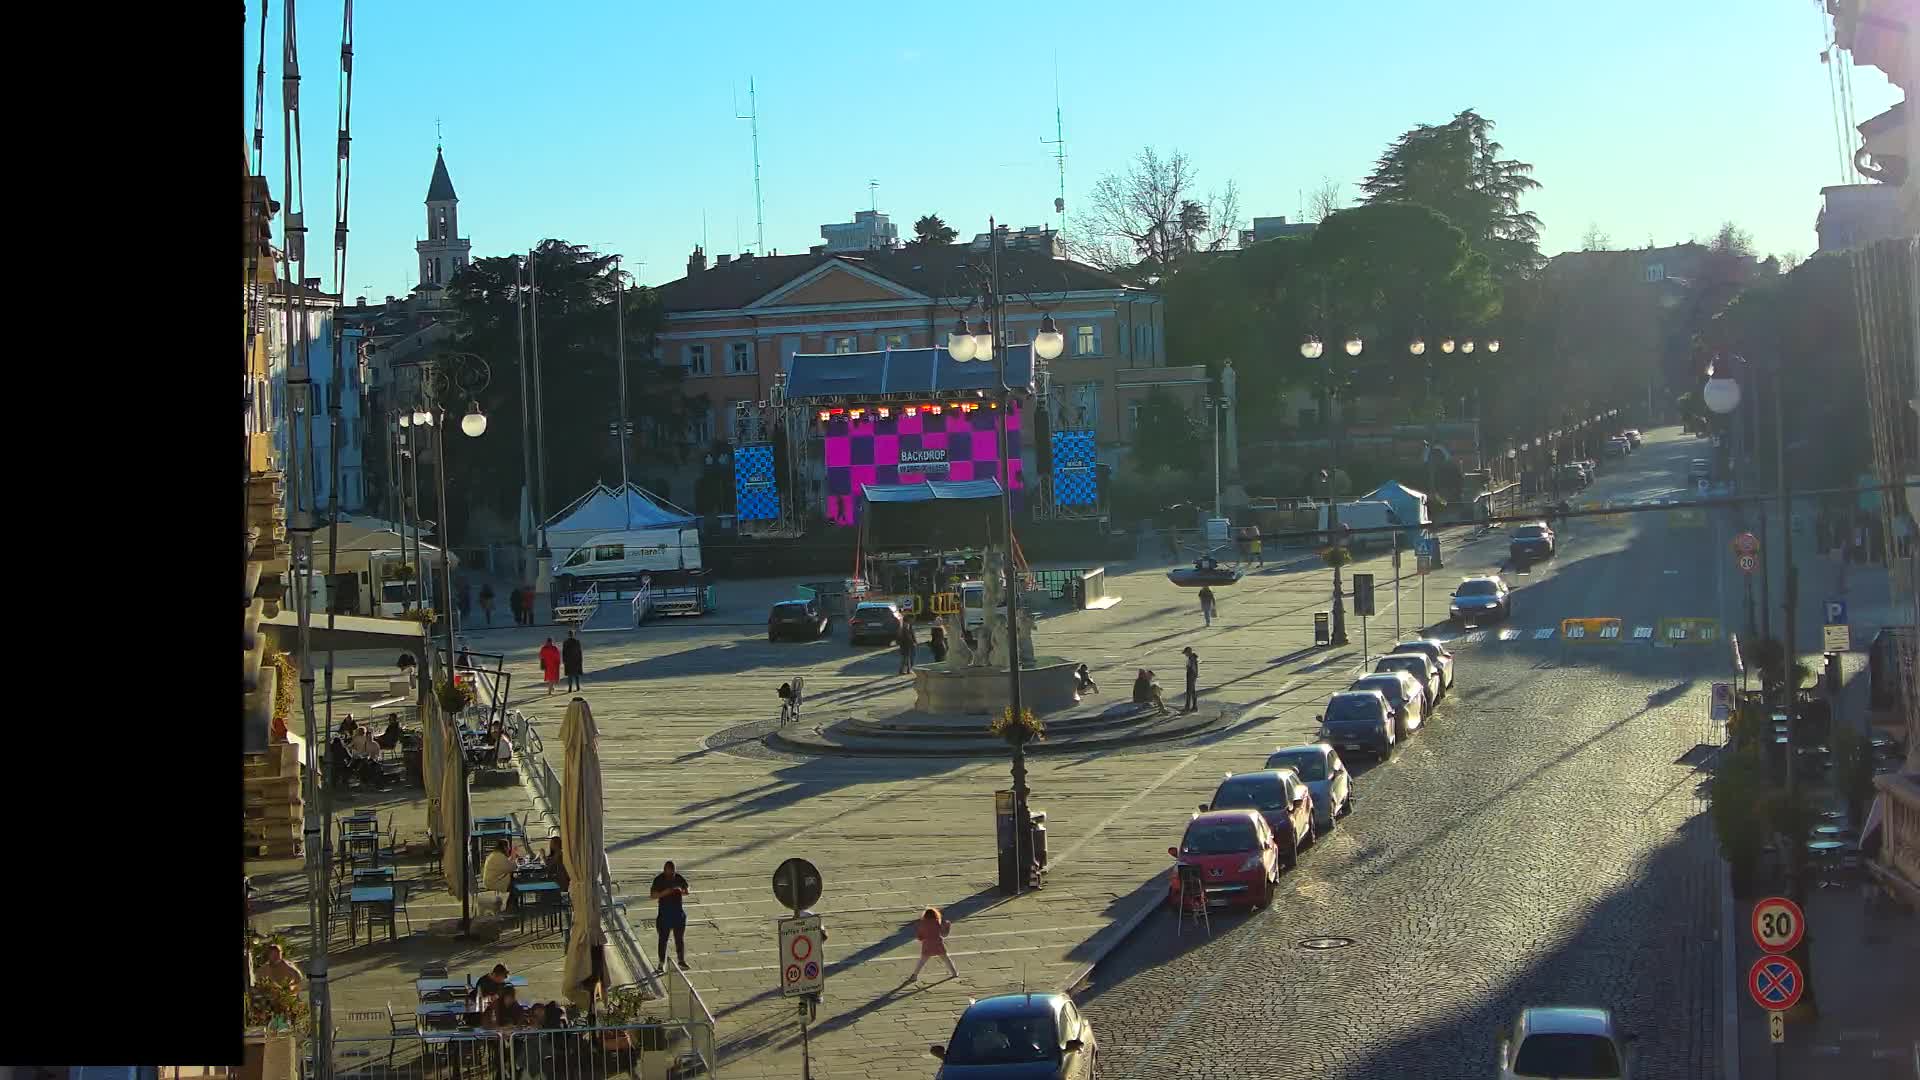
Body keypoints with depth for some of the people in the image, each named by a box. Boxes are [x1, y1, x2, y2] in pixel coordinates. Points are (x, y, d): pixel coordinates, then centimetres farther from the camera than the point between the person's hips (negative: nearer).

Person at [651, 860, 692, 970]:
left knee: (680, 938, 10)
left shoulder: (679, 878, 0)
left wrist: (681, 891, -14)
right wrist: (664, 893, -25)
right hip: (664, 913, -3)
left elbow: (687, 890, 8)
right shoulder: (659, 880, -9)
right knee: (663, 938, 0)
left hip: (679, 912, 3)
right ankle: (661, 962, 8)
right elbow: (652, 895, -10)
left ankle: (681, 960, 23)